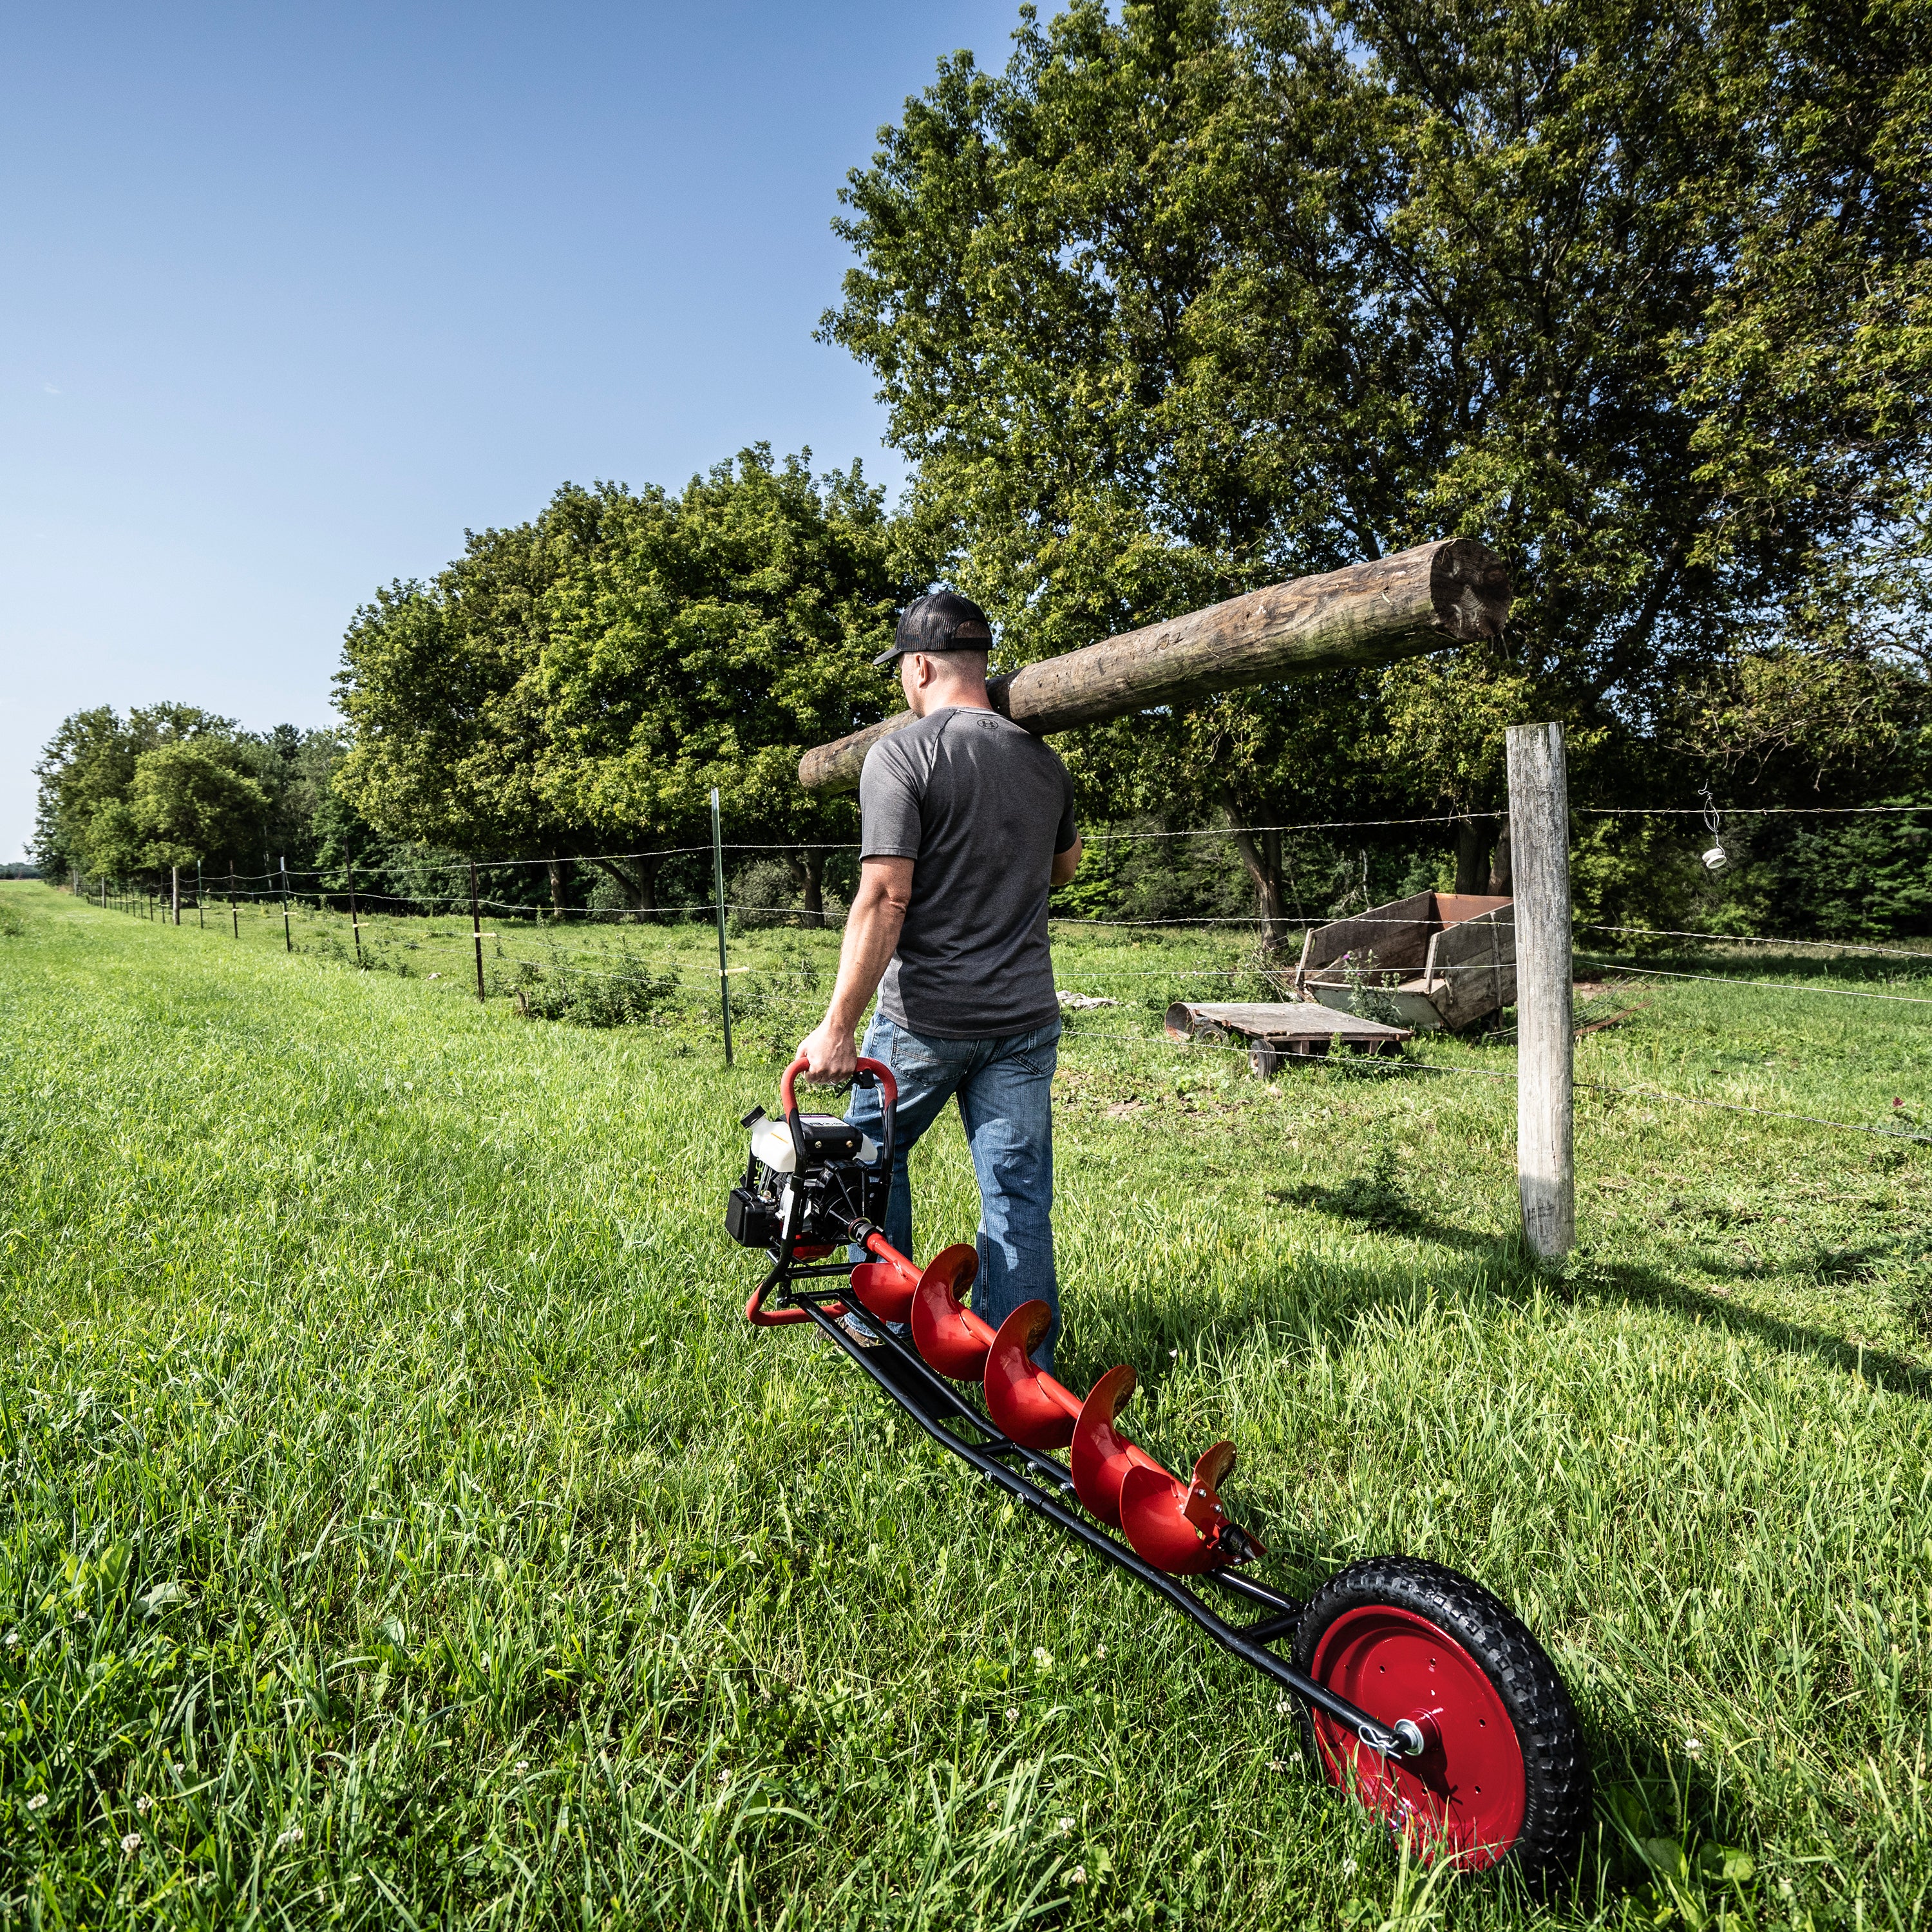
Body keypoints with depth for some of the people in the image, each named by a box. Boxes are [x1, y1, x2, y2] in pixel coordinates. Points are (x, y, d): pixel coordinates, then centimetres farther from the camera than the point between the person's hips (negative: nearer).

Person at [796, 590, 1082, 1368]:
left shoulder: (902, 753, -11)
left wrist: (839, 1026, -17)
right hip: (1025, 1019, 4)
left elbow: (884, 900, -19)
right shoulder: (1044, 762, 8)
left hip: (925, 1017, -4)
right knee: (1019, 1197, 8)